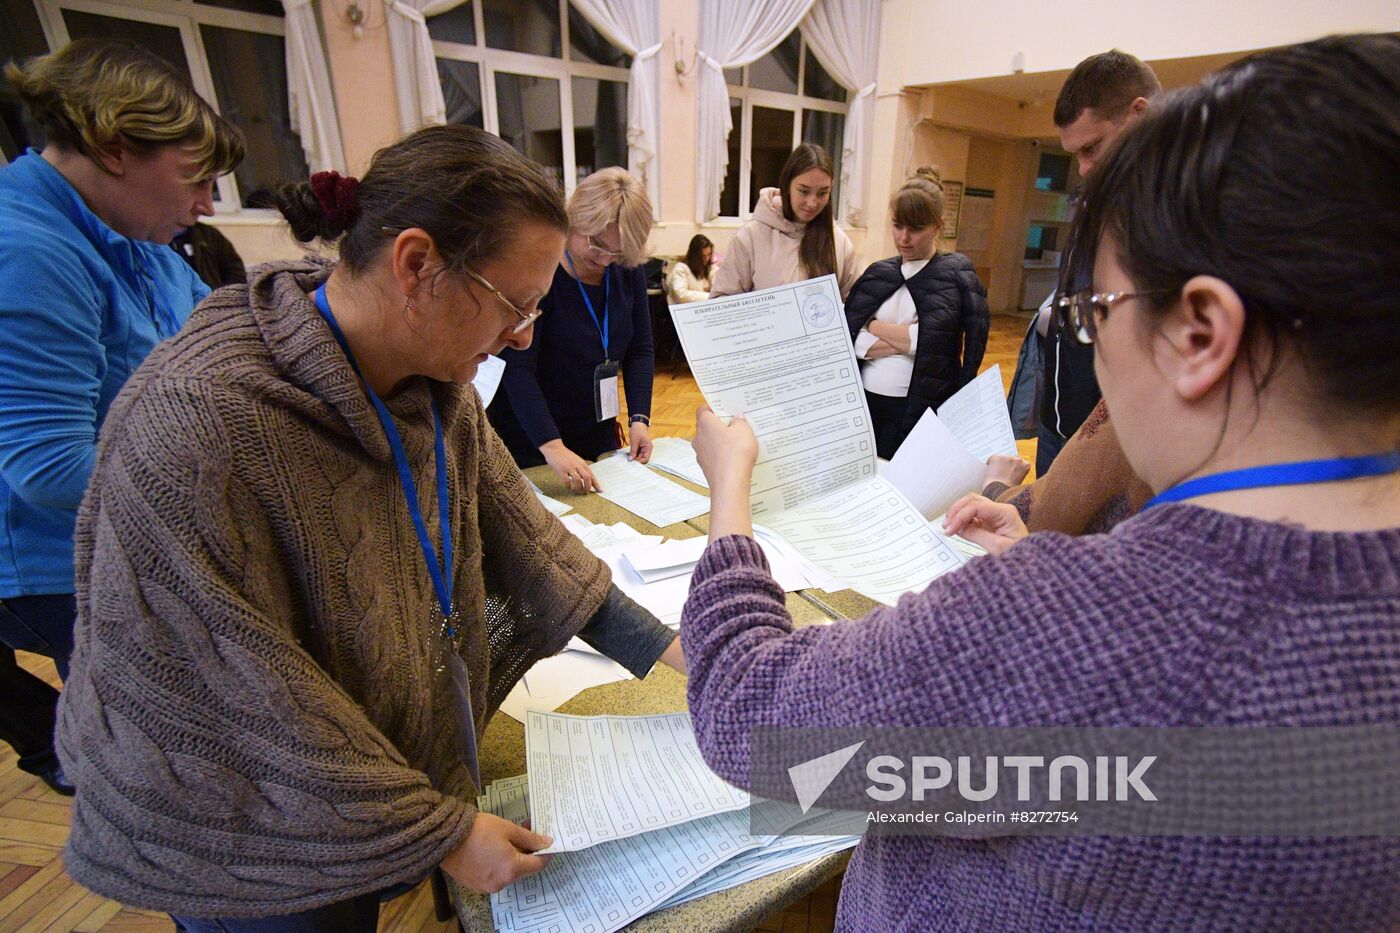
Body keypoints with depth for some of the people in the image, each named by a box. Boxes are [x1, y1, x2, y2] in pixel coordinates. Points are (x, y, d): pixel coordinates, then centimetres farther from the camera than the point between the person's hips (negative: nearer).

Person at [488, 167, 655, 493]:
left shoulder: (628, 271, -1)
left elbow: (641, 350, 3)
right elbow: (517, 367, -26)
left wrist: (639, 418, -11)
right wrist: (552, 446, -37)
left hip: (598, 434, 6)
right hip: (530, 442, -5)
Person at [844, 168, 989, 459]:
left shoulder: (956, 274, 0)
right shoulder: (877, 274, 10)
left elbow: (934, 339, -15)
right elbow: (847, 339, -3)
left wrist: (875, 327, -4)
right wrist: (907, 339, -13)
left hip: (921, 410, -3)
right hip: (865, 402, 4)